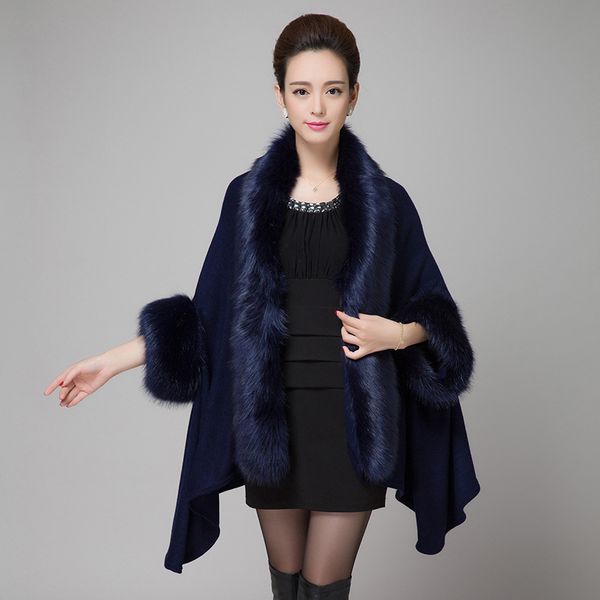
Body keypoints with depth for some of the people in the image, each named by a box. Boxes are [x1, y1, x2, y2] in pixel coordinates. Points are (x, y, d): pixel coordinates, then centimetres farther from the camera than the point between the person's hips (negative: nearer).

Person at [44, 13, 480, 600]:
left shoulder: (386, 201, -1)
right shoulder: (248, 196, 2)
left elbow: (433, 312, 7)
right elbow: (210, 313, 5)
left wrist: (400, 333, -15)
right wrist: (114, 360, -1)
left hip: (352, 418, -1)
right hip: (273, 418, 2)